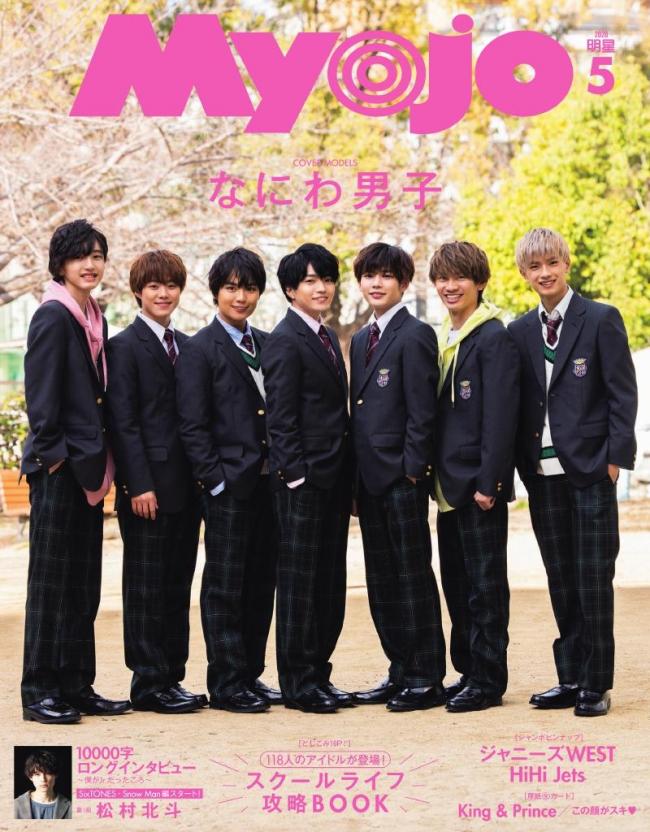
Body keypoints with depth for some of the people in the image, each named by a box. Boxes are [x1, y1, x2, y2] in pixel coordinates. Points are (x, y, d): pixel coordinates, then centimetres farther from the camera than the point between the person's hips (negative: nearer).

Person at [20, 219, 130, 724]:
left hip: (87, 467, 8)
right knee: (51, 581, -2)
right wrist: (52, 452, -16)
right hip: (59, 468, -8)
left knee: (83, 583, 11)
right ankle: (40, 691, 5)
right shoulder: (53, 316, -10)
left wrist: (101, 461, 12)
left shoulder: (95, 317, 14)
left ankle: (77, 687, 18)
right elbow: (41, 394, -15)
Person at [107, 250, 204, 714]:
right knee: (146, 585, -1)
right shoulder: (125, 346, -4)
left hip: (185, 484, 7)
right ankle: (149, 683, 4)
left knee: (178, 585, 10)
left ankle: (172, 677, 16)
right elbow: (123, 421, -10)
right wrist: (139, 484, -17)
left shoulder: (188, 346, 15)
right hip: (149, 485, -7)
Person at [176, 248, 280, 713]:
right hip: (229, 485, -6)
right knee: (225, 587, 0)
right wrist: (216, 480, -14)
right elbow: (193, 427, -9)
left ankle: (250, 675, 20)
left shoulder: (267, 345, 13)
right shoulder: (200, 350, -5)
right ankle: (226, 685, 6)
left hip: (268, 482, 6)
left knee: (262, 583, 10)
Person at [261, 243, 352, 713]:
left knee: (330, 582, 11)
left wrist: (347, 479, 15)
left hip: (334, 478, 8)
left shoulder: (328, 338, 17)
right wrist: (295, 474, -18)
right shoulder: (286, 340, -9)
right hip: (305, 479, -8)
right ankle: (298, 684, 4)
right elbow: (280, 417, -14)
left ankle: (319, 675, 19)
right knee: (300, 581, -2)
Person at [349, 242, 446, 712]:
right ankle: (400, 673, 18)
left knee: (414, 577, -4)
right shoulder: (361, 340, 17)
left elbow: (422, 410, -13)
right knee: (382, 581, 11)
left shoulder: (415, 335, -8)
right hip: (370, 478, 8)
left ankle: (427, 678, 2)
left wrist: (412, 469, -16)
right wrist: (359, 477, 12)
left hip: (403, 478, -8)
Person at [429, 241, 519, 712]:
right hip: (451, 483, 9)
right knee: (457, 585, 13)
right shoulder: (445, 339, 15)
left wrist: (488, 481, -19)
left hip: (479, 482, -9)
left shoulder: (494, 337, -11)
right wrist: (437, 473, 13)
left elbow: (500, 416, -16)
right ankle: (468, 672, 22)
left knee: (485, 585, -2)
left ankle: (489, 682, 4)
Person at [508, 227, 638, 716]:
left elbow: (622, 395, -5)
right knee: (561, 582, 9)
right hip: (543, 473, 4)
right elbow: (517, 404, 12)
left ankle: (596, 685, 5)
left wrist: (614, 458, -11)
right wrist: (522, 465, 4)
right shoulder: (520, 332, 11)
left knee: (594, 580, -2)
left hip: (589, 471, -4)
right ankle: (570, 679, 16)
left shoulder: (602, 320, -2)